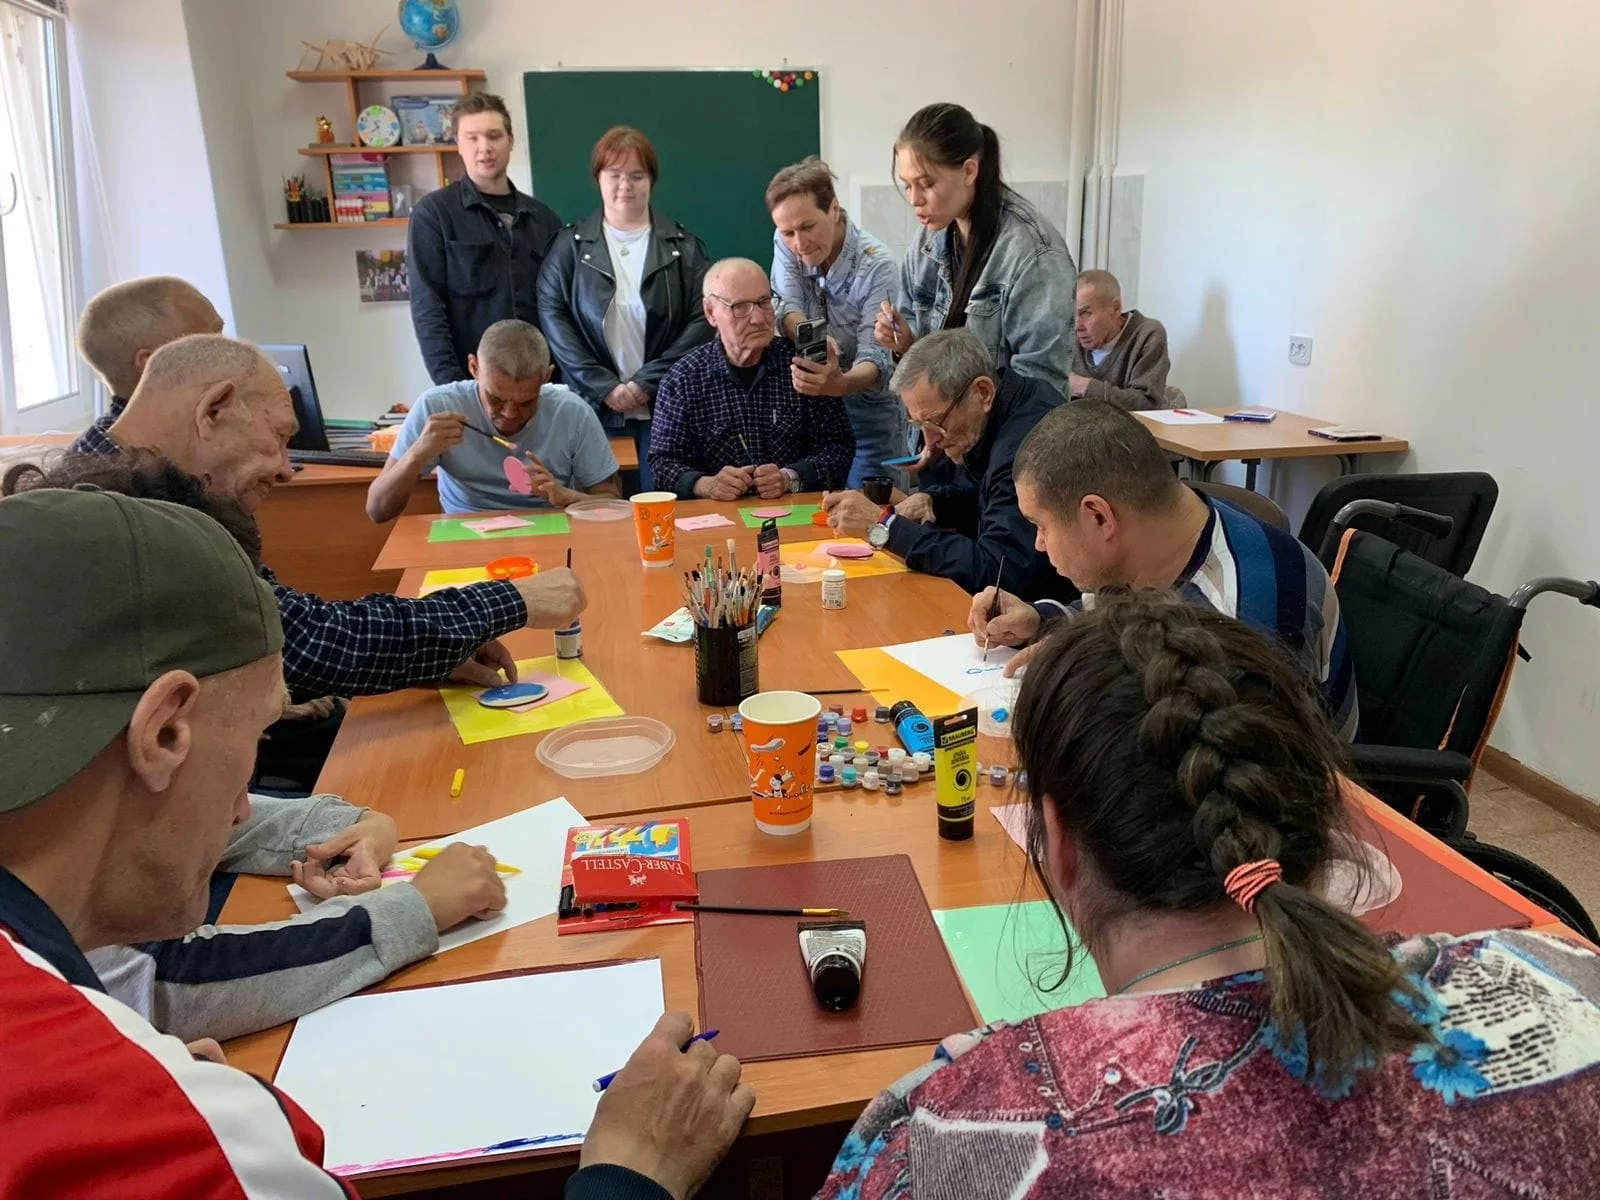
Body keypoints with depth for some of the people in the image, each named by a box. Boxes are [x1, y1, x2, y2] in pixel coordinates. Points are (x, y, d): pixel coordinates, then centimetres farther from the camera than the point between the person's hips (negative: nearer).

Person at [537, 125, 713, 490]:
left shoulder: (683, 246, 5)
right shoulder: (570, 245, 7)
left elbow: (702, 319, -3)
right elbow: (552, 315, 0)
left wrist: (648, 382, -11)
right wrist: (604, 387, -10)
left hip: (666, 403, 0)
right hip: (595, 405, 1)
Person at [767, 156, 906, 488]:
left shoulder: (876, 264, -20)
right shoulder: (785, 242, -5)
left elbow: (876, 359, -26)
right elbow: (786, 309, -13)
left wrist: (841, 383, -49)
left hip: (868, 408, -4)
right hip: (808, 403, 4)